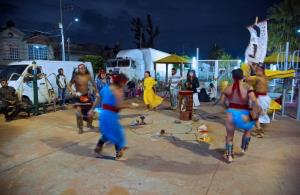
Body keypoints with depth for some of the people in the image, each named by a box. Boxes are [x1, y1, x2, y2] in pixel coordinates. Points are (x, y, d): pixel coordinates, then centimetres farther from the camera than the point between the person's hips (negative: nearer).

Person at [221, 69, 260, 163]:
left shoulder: (228, 88, 3)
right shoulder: (248, 87, -5)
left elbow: (222, 102, 6)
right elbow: (253, 100, -18)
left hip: (231, 114, 1)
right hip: (243, 115, -1)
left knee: (229, 136, 19)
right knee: (247, 130, 32)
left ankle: (229, 156, 25)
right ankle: (243, 148, 42)